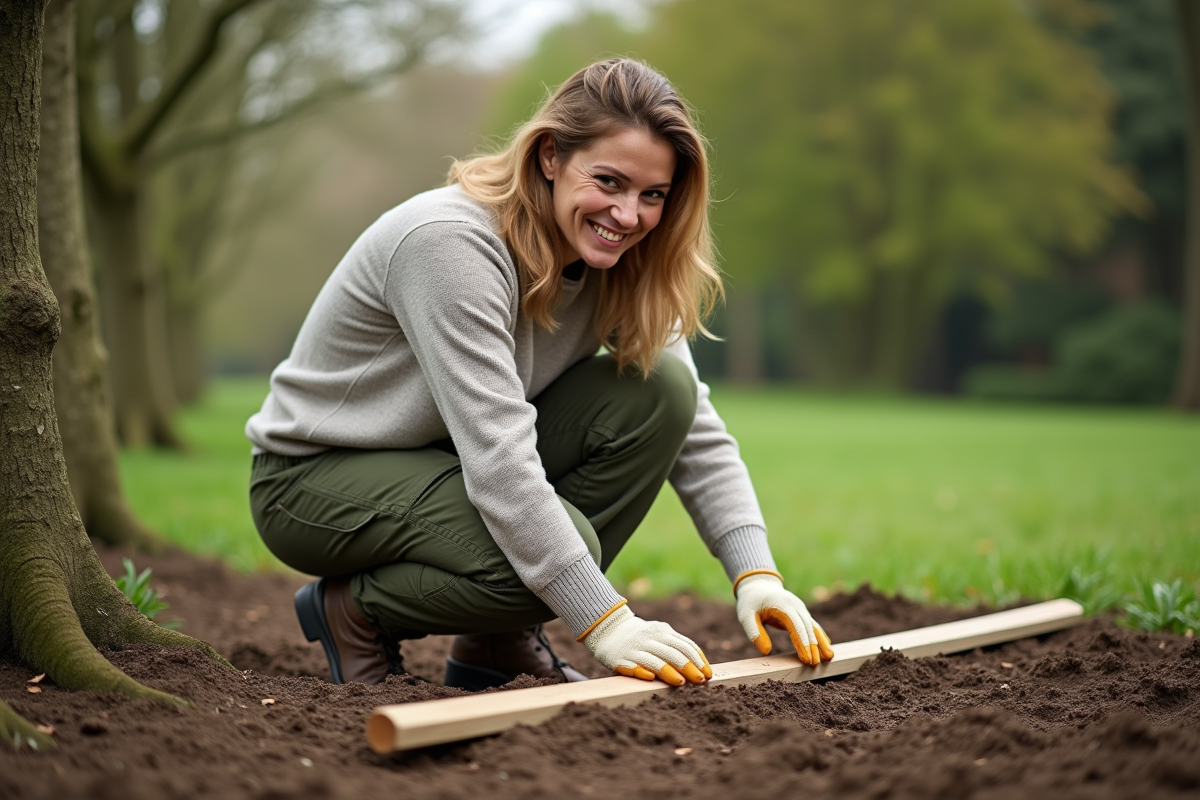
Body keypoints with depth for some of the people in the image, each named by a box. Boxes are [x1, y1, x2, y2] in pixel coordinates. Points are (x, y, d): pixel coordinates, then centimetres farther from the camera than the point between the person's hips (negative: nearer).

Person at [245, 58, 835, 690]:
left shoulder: (619, 263, -6)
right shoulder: (451, 243, -29)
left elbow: (696, 427, -7)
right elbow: (497, 460, -35)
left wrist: (756, 576, -20)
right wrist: (604, 622, -35)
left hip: (456, 456, 8)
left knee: (659, 387, -15)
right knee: (555, 549, -33)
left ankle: (499, 641, -4)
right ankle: (353, 609, -3)